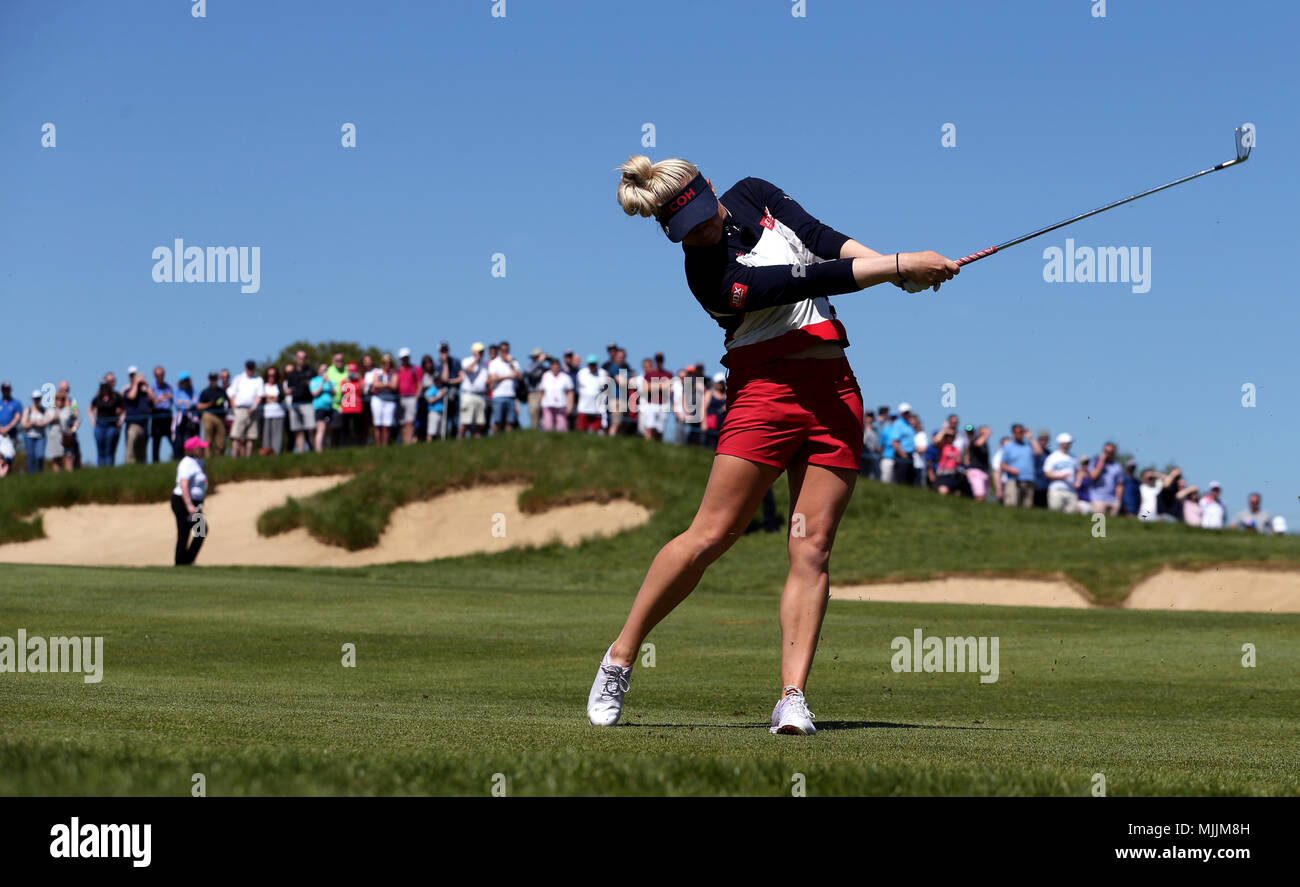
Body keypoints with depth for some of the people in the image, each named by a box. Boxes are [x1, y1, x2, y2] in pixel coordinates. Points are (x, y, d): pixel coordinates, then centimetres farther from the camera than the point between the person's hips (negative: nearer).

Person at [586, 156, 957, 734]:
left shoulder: (752, 195, 7)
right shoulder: (710, 277, -16)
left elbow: (822, 240, 5)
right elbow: (815, 281, -21)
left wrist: (889, 262, -11)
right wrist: (901, 266, -22)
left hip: (834, 388, 6)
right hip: (766, 388, -6)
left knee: (812, 547, -4)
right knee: (711, 535, -10)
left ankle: (793, 697, -8)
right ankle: (619, 659, 5)